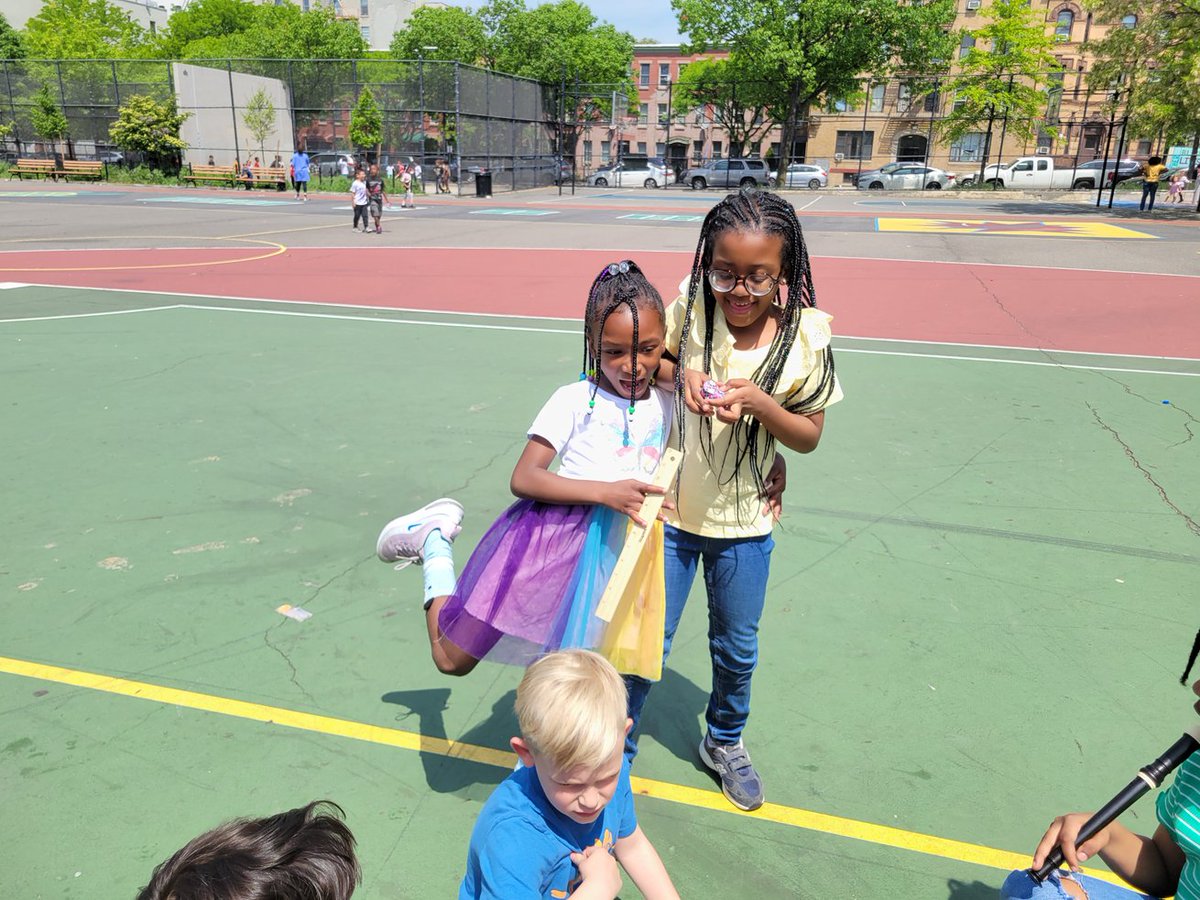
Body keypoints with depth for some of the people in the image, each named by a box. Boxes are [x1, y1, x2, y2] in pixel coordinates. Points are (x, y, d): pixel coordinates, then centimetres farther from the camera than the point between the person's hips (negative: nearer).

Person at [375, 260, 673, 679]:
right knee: (452, 659, 6)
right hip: (547, 537, -4)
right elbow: (523, 479, -18)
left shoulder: (663, 405, 5)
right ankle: (433, 539, 25)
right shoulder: (575, 400, -12)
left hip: (608, 556, 5)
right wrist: (604, 492, -26)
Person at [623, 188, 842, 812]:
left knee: (737, 648, 20)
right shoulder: (690, 309, -14)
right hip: (669, 509, -1)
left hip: (746, 522, 1)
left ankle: (724, 743, 49)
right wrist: (681, 373, -20)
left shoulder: (805, 336, -13)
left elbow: (810, 435, -6)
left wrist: (759, 402, -26)